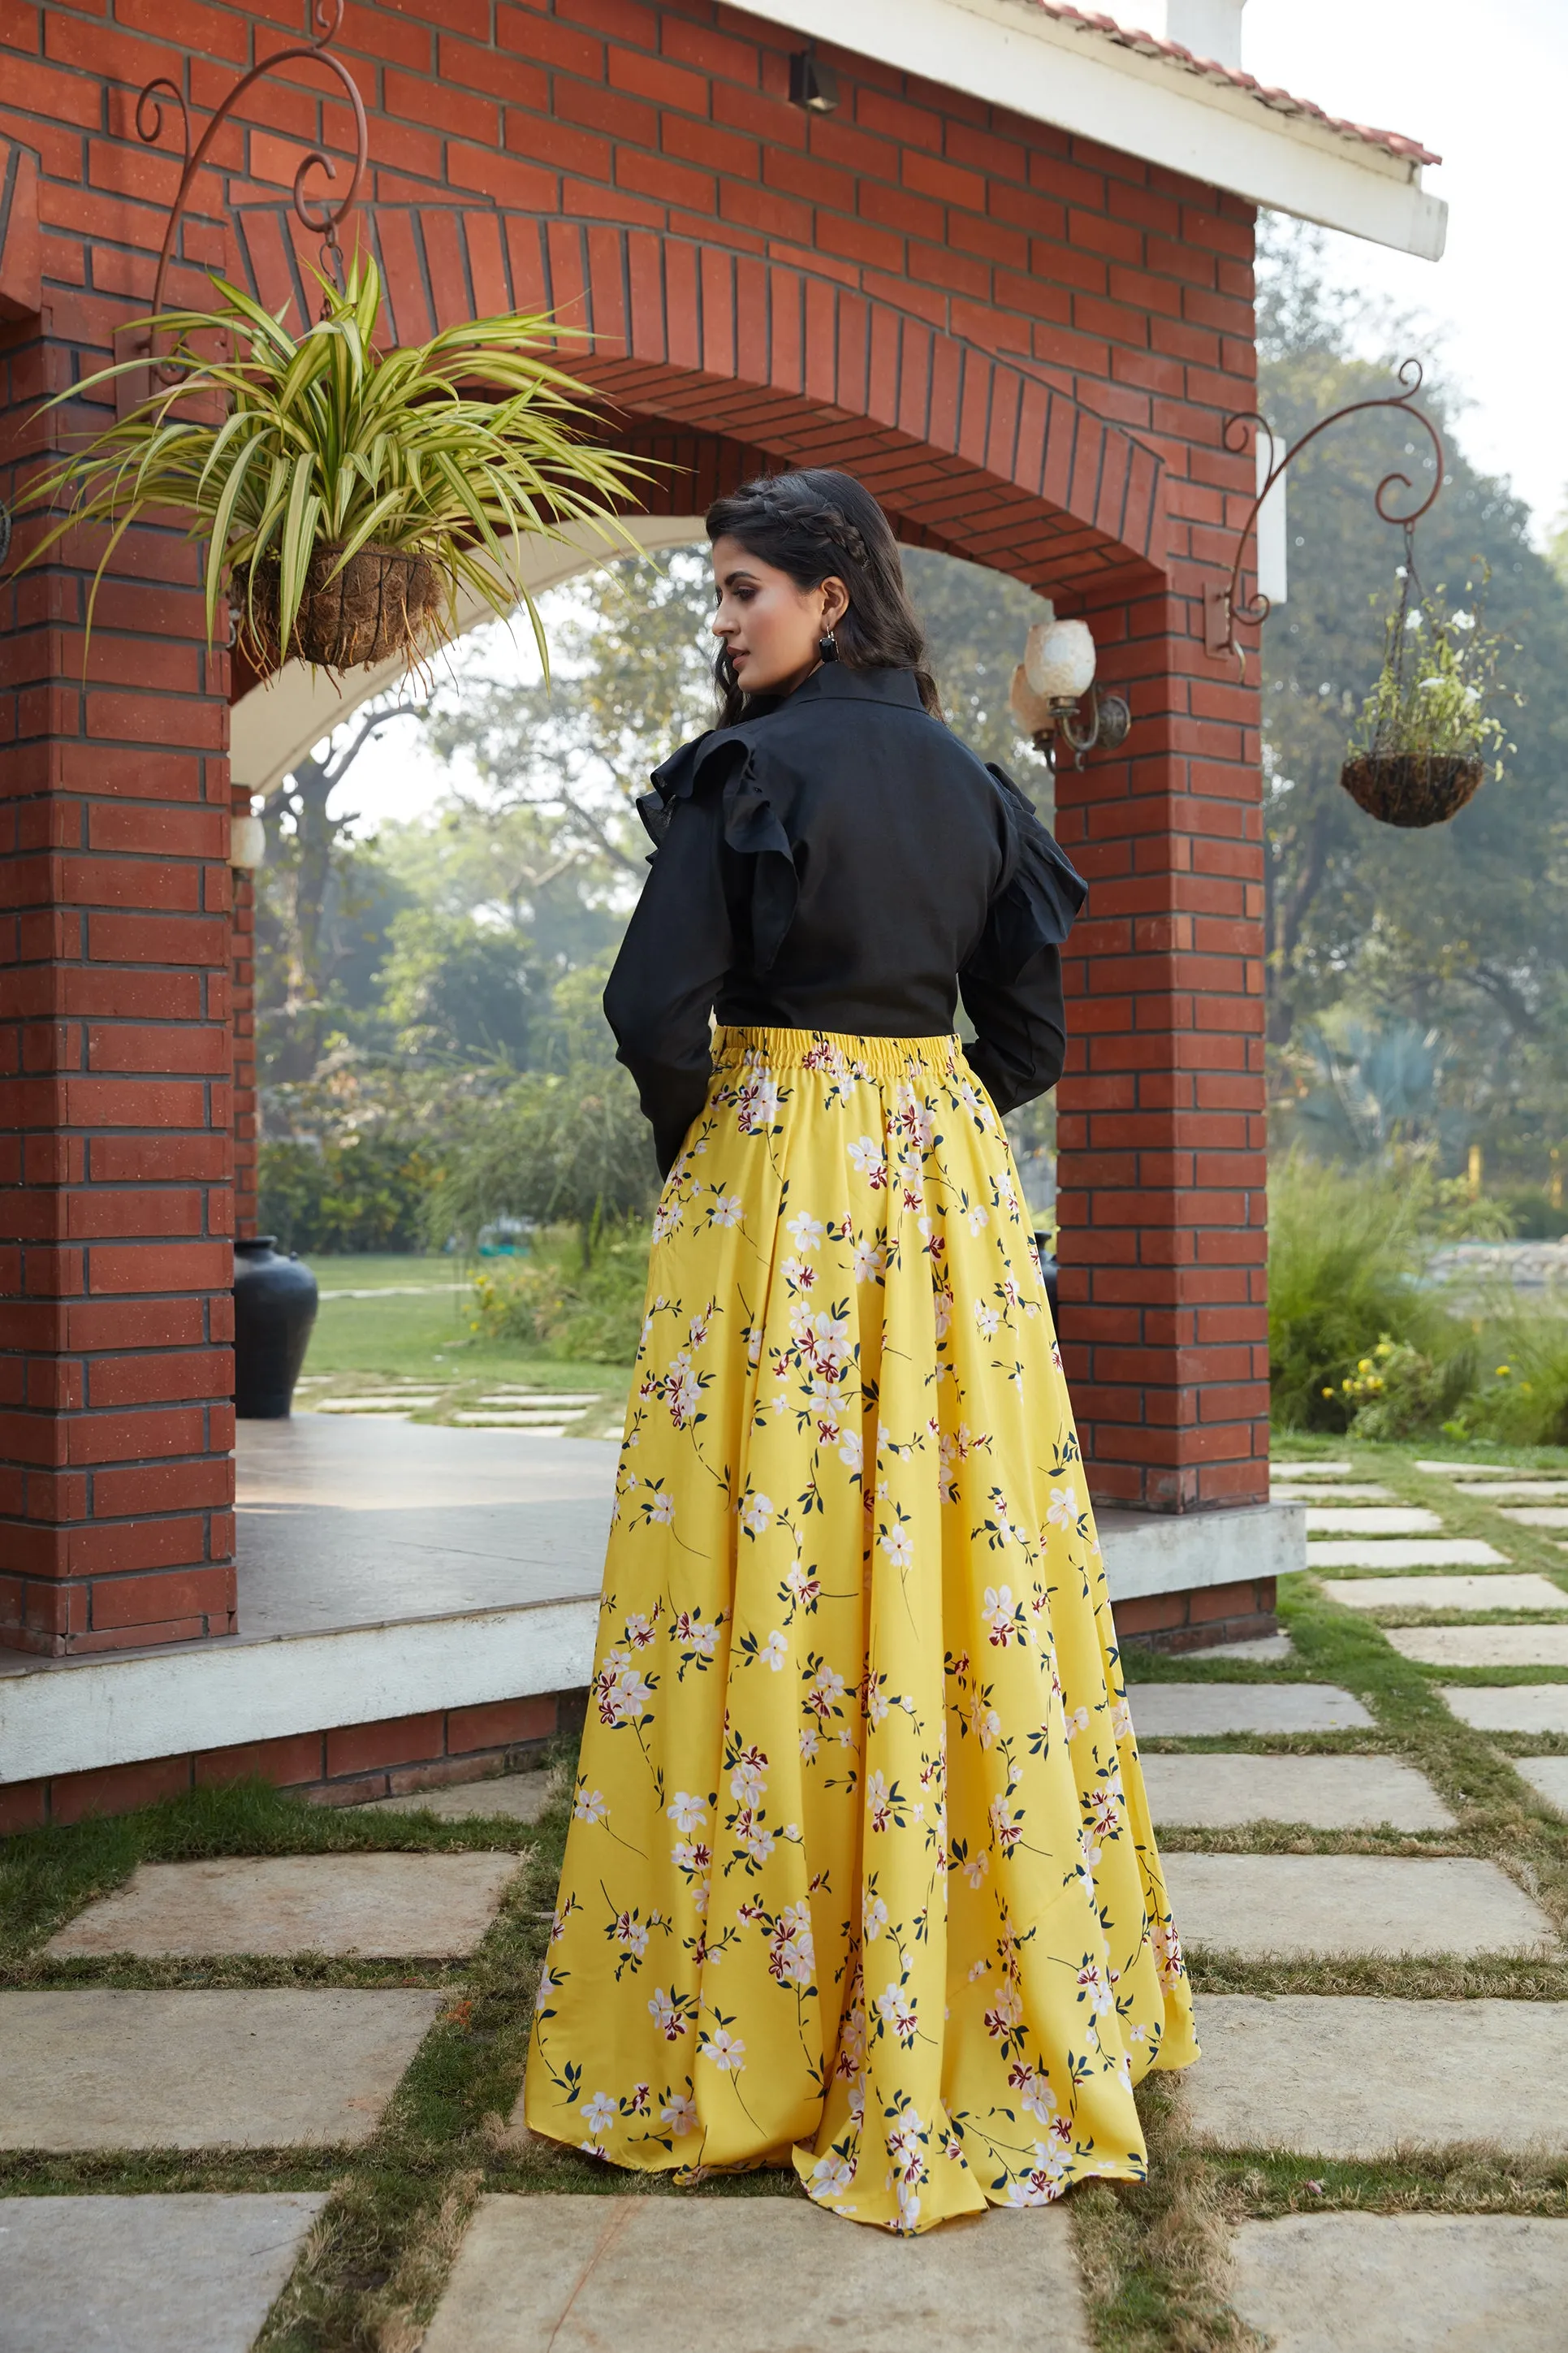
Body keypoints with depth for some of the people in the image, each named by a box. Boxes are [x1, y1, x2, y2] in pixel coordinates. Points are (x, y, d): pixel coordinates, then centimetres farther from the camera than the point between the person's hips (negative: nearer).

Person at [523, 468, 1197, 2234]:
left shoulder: (749, 773, -8)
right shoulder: (971, 782, 11)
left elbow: (655, 1007, -14)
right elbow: (1029, 1031, 11)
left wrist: (694, 1136, 3)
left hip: (778, 1180, -6)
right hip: (951, 1183, 6)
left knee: (770, 1561, -1)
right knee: (969, 1552, 10)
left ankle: (751, 2027, 7)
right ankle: (1027, 1999, 20)